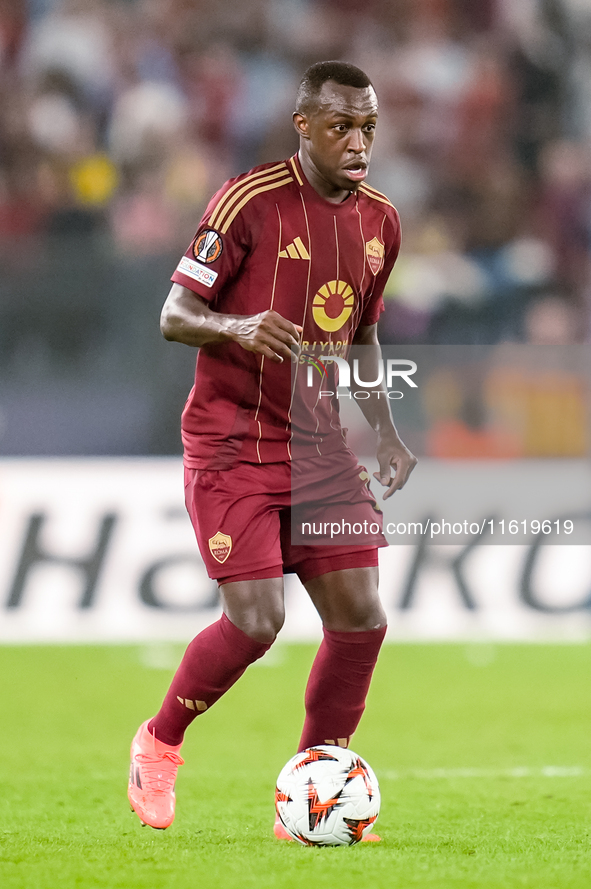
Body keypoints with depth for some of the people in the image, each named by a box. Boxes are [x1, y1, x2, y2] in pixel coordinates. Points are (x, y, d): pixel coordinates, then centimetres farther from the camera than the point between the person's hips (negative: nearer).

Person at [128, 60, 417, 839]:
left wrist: (385, 431, 11)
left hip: (320, 447, 6)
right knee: (256, 621, -15)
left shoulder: (379, 223, 8)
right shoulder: (251, 203, -12)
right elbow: (174, 315, -11)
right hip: (232, 445, -6)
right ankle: (159, 745, 12)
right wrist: (238, 326, -31)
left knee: (360, 619, -5)